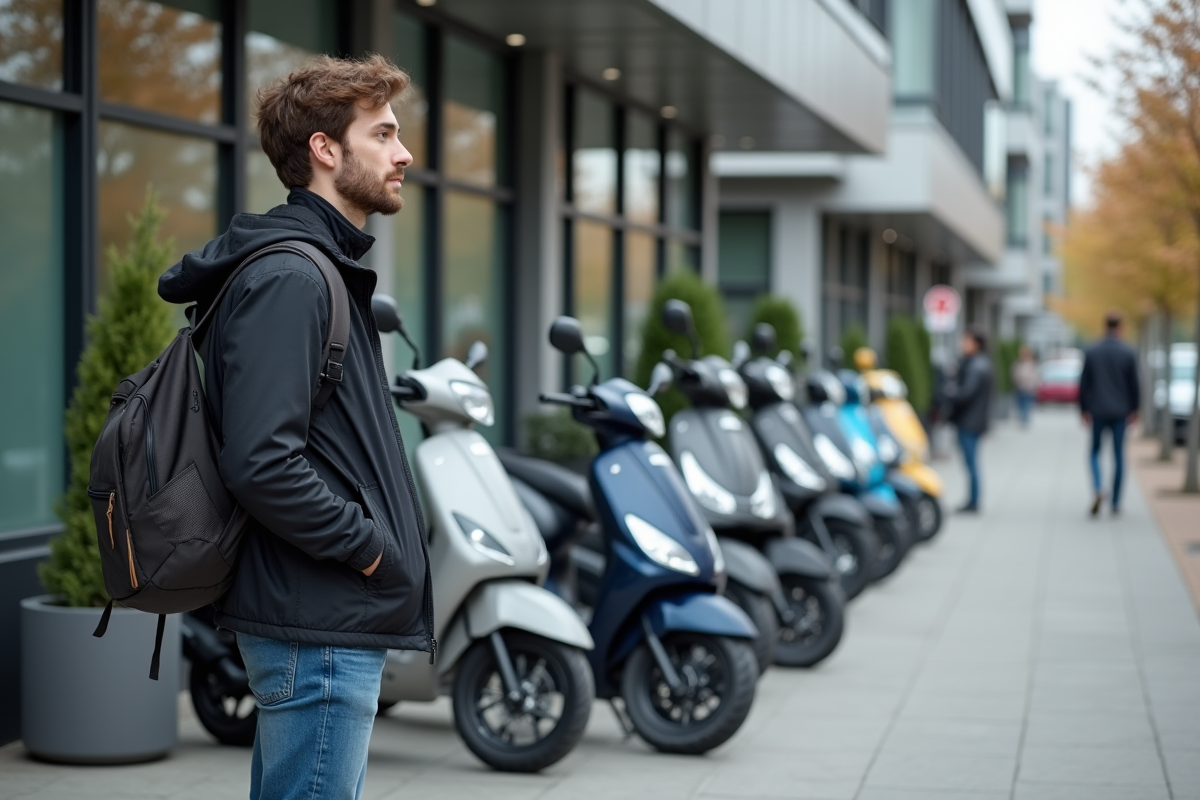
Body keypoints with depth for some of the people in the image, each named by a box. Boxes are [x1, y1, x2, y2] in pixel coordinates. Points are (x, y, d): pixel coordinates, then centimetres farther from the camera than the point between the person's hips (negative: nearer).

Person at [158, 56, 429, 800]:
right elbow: (261, 462, -24)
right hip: (320, 626, -11)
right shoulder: (288, 278, -15)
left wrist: (391, 535, 13)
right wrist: (369, 547, -15)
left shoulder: (328, 270, 18)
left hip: (340, 624, 11)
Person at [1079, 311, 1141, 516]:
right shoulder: (1129, 353, -6)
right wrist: (1134, 409, 9)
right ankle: (1116, 503, 9)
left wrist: (1084, 410, 6)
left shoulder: (1091, 352, -3)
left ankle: (1097, 489, -12)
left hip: (1097, 412, 0)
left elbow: (1084, 384, -2)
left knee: (1095, 452, 13)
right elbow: (1134, 384, -3)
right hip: (1120, 412, 0)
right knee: (1119, 456, 7)